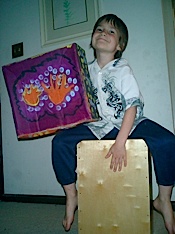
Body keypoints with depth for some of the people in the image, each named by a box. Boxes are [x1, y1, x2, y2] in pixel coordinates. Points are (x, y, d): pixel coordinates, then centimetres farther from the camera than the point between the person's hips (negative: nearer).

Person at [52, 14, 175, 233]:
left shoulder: (122, 70, -10)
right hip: (97, 126, 4)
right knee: (60, 141, -13)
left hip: (129, 123, -3)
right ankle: (71, 196, 6)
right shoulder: (87, 70, 3)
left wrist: (120, 142, -28)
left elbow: (132, 107, -19)